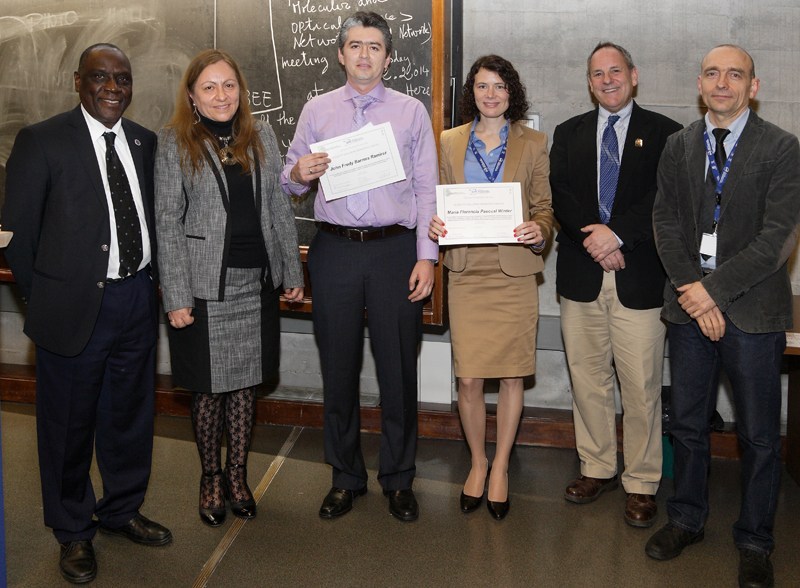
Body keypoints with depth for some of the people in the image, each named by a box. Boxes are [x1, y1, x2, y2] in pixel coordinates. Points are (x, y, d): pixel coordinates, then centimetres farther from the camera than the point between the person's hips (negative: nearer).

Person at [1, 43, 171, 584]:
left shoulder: (145, 143, 7)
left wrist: (151, 283, 5)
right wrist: (46, 300, -3)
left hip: (139, 300, 5)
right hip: (76, 307, -4)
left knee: (131, 413, 17)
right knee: (69, 422, 9)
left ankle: (122, 510, 39)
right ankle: (74, 532, 29)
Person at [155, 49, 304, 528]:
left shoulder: (261, 135, 6)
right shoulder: (174, 143, -4)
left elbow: (280, 207, 9)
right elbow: (168, 223, -6)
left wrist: (293, 272, 6)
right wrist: (176, 297, -10)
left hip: (257, 282, 3)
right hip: (205, 286, -3)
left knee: (246, 382, 11)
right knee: (209, 386, 7)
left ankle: (238, 475, 27)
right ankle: (211, 477, 26)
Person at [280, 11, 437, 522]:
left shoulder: (412, 112, 6)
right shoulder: (317, 110, 9)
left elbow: (426, 189, 2)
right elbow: (290, 184, 10)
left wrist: (426, 257, -5)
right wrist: (298, 174, -14)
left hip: (395, 250, -1)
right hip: (335, 250, 1)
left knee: (398, 368, 4)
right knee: (339, 368, 9)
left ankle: (399, 479, 21)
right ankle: (346, 477, 25)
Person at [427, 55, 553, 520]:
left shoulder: (534, 143, 6)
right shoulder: (451, 142, 10)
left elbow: (545, 206, 6)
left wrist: (539, 231, -16)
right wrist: (436, 225, -9)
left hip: (514, 272, -1)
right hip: (467, 272, 1)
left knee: (512, 375, 6)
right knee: (469, 378, 1)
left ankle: (500, 467, 23)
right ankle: (478, 462, 24)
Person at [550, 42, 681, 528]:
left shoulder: (664, 133, 4)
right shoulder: (569, 133, 14)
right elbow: (560, 196, 3)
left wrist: (616, 232, -16)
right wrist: (594, 240, -11)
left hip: (640, 276, -3)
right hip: (581, 275, 3)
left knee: (641, 387, -1)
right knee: (588, 380, 10)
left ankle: (641, 483, 13)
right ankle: (597, 468, 25)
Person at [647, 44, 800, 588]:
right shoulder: (678, 147, 8)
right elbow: (667, 224, 3)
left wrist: (712, 288, -15)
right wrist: (692, 291, -10)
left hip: (754, 311, -3)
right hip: (690, 305, 4)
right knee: (687, 424, 14)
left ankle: (755, 543, 23)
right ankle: (687, 520, 33)